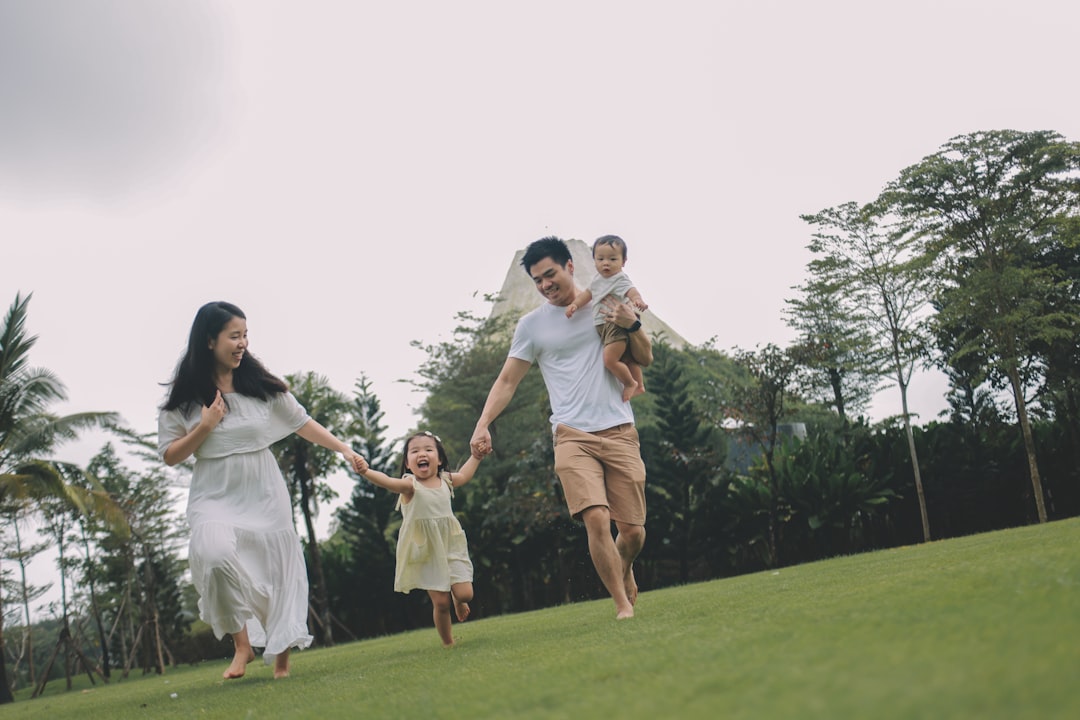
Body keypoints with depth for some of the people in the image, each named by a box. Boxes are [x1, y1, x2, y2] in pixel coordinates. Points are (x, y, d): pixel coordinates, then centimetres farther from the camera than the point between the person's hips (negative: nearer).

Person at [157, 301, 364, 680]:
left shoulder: (262, 385, 2)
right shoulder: (184, 398, -2)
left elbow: (301, 422, 9)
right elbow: (170, 456, 1)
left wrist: (344, 449, 4)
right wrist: (205, 427, -12)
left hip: (264, 495, 2)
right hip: (215, 496, -2)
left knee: (277, 569, 2)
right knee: (214, 552, -29)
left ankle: (281, 656, 18)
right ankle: (242, 643, -12)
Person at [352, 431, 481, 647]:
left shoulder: (445, 480, 2)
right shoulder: (410, 485, -14)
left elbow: (464, 475, 26)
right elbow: (388, 482, -35)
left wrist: (476, 455, 32)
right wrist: (366, 471, -54)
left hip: (451, 546, 4)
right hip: (426, 553, -3)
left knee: (464, 594, -9)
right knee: (440, 602, -4)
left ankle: (457, 600, 29)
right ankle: (448, 643, 18)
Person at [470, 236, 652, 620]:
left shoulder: (607, 304, 10)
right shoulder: (531, 325, 7)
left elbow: (646, 358, 12)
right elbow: (507, 380, 6)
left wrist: (632, 325, -8)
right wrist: (483, 424, -9)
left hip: (620, 431, 1)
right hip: (573, 435, -1)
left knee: (633, 530, 1)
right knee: (597, 519, -21)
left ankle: (624, 571, 36)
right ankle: (623, 606, -6)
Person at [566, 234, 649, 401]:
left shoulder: (620, 278, -14)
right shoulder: (598, 279, 12)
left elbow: (630, 290, -32)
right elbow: (587, 293, 21)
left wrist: (637, 299, -54)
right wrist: (575, 304, 4)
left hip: (617, 325, -9)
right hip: (604, 326, 9)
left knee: (609, 359, -19)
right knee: (627, 359, 21)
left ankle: (630, 383, 0)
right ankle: (639, 386, 36)